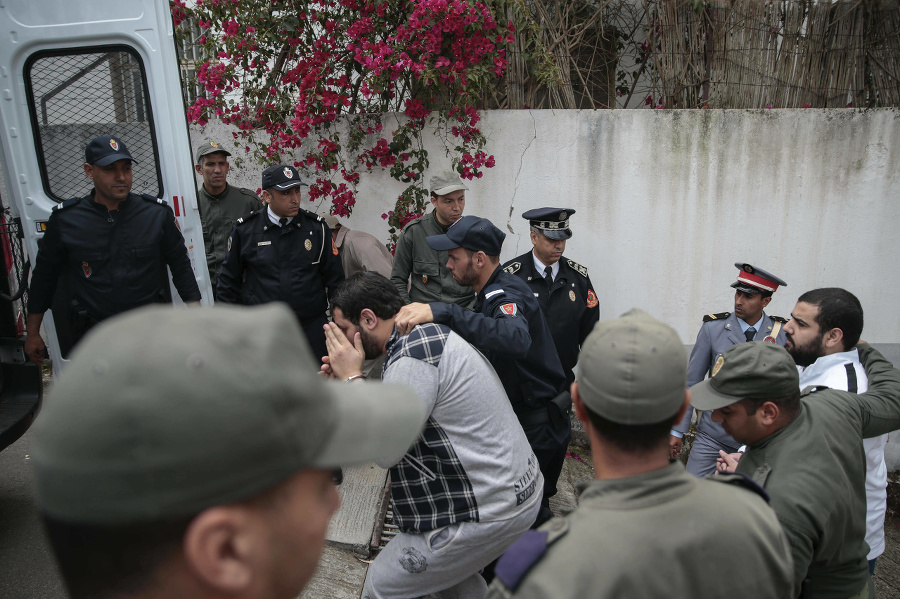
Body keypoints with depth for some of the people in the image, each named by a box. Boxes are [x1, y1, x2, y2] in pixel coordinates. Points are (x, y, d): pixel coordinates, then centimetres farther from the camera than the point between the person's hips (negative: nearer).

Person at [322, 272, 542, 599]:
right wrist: (350, 380, 4)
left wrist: (351, 377, -12)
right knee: (449, 570, 32)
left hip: (489, 512, -10)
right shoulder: (430, 333, 8)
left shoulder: (412, 354, -23)